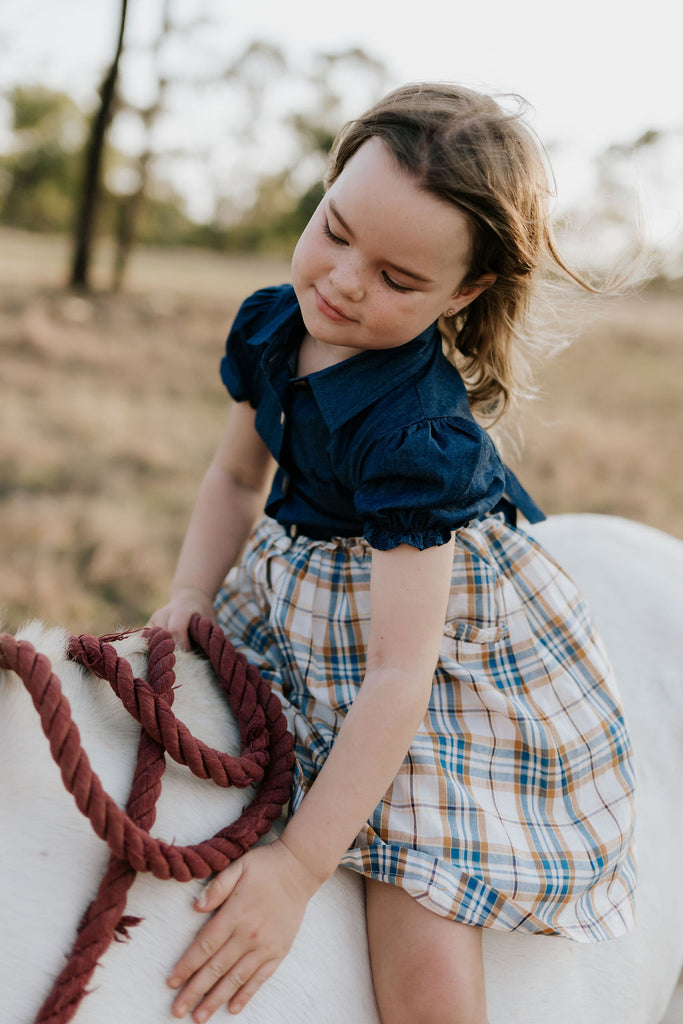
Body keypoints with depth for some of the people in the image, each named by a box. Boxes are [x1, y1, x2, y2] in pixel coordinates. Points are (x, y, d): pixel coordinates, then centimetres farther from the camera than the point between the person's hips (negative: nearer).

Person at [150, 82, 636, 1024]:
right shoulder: (268, 326, -8)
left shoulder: (417, 436, -32)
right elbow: (238, 477, 9)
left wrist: (297, 866, -31)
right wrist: (189, 600, -7)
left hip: (444, 644, -7)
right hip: (298, 609, 8)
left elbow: (400, 674, -32)